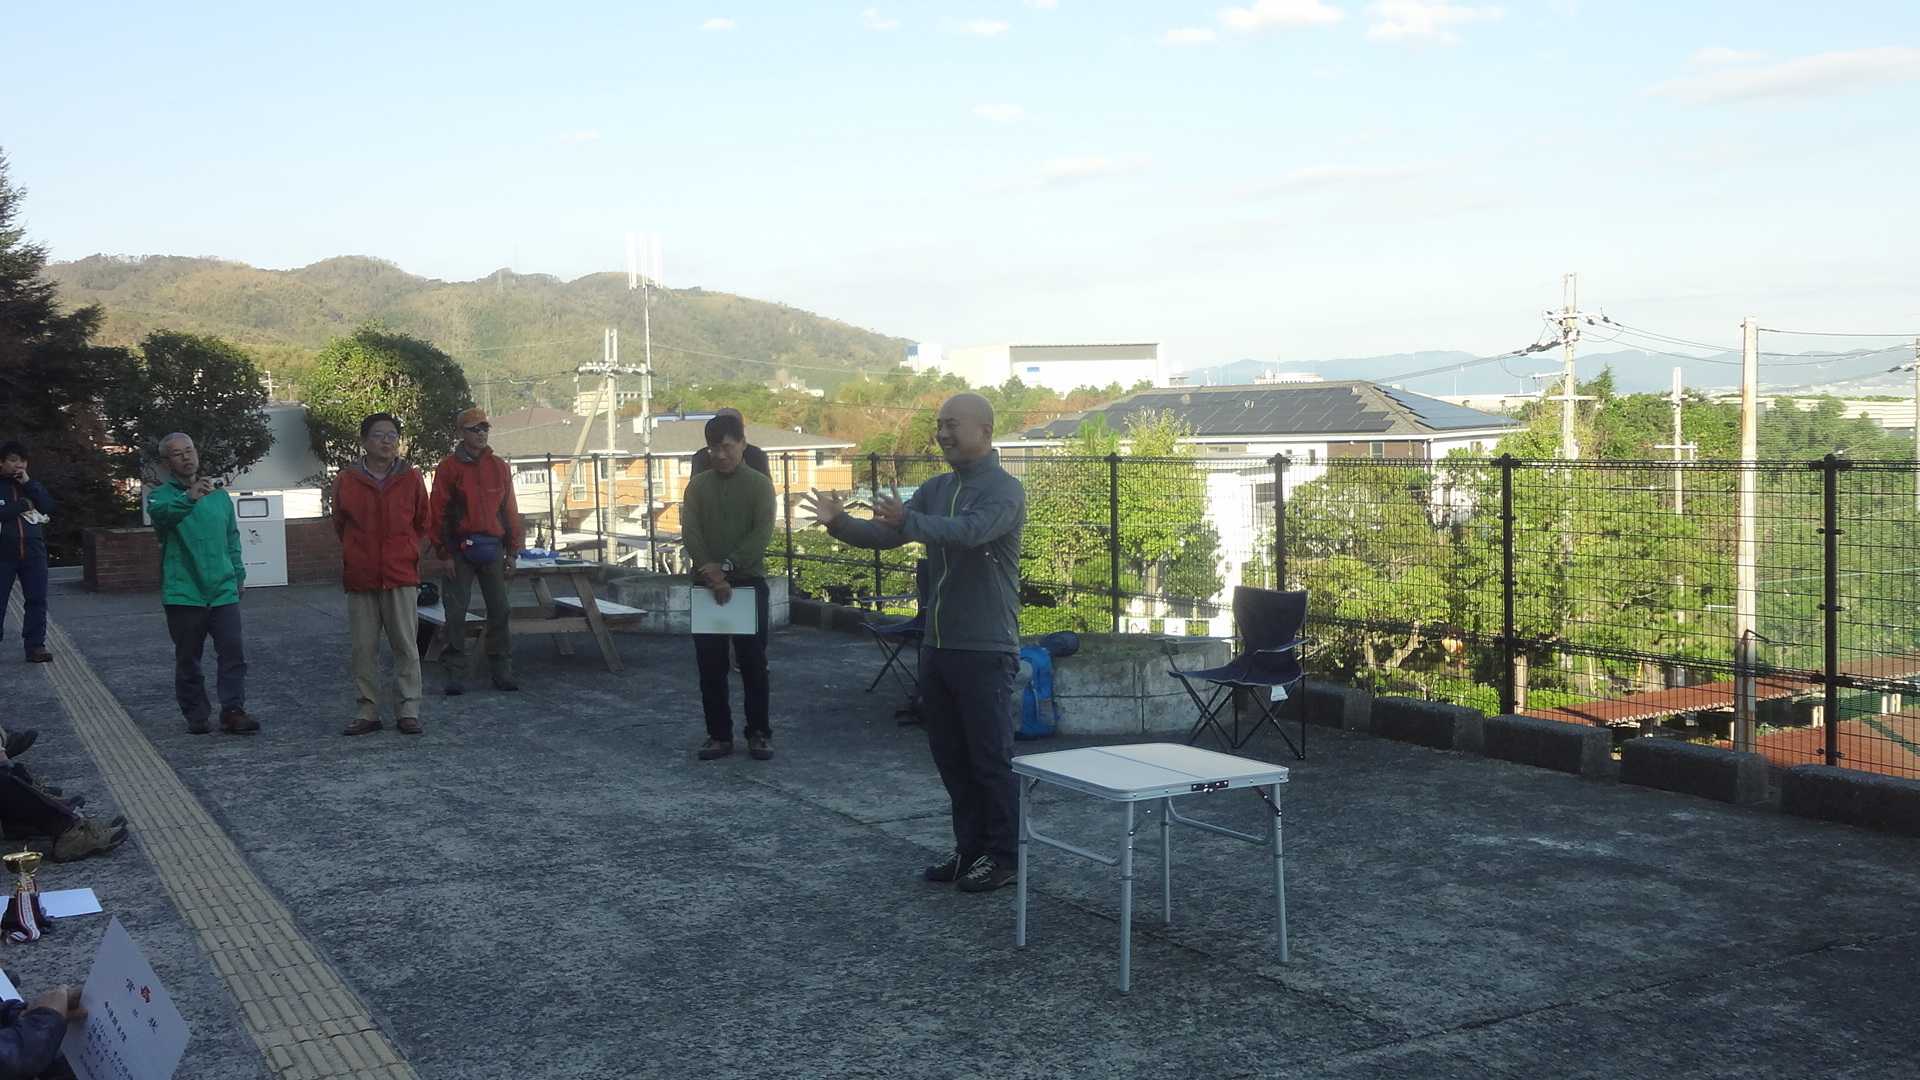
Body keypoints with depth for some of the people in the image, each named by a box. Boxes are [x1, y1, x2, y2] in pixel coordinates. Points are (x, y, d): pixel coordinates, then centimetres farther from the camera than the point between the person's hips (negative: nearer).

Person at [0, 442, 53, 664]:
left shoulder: (32, 484, 13)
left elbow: (49, 507, -2)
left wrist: (28, 484, -8)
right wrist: (23, 505, -9)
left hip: (33, 552, 3)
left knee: (37, 600, 0)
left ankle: (35, 646, 5)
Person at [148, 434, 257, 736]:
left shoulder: (218, 493, 12)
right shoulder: (162, 495, -3)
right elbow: (160, 511, -29)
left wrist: (239, 574, 17)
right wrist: (190, 498, -48)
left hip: (223, 590, 3)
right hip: (184, 594, -3)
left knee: (234, 652, -6)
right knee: (188, 659, 6)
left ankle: (233, 711, -2)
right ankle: (196, 715, 16)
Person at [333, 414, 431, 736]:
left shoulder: (411, 478, 3)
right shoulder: (346, 480, 3)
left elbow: (423, 523, 16)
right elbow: (340, 524, 17)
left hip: (401, 577, -1)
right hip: (360, 578, 1)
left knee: (406, 646, -1)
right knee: (363, 648, 4)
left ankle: (408, 710, 5)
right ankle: (368, 711, 13)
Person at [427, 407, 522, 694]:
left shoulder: (499, 467, 10)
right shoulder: (449, 467, -1)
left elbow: (510, 510, 12)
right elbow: (436, 512, -2)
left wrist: (512, 552, 9)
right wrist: (442, 552, -6)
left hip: (492, 550, 3)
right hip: (460, 550, -3)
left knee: (499, 611, 5)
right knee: (456, 613, 0)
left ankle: (501, 670, 12)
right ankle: (454, 673, 7)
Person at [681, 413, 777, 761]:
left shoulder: (759, 484, 1)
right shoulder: (698, 485, 7)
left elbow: (761, 534, -10)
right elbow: (690, 532, -3)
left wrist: (726, 566, -19)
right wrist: (714, 577, -16)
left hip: (749, 582, -2)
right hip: (707, 584, 2)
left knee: (753, 661, 2)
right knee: (710, 664, 4)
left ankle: (759, 733, 11)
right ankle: (719, 734, 12)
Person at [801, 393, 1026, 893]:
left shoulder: (1005, 491, -11)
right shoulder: (937, 489, 12)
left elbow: (969, 531, -30)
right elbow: (885, 534, 6)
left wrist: (907, 519, -40)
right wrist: (840, 523, -13)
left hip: (985, 650, -7)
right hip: (938, 645, 8)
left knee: (991, 757, 0)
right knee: (950, 756, 13)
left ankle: (1003, 856, 12)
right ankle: (970, 847, 24)